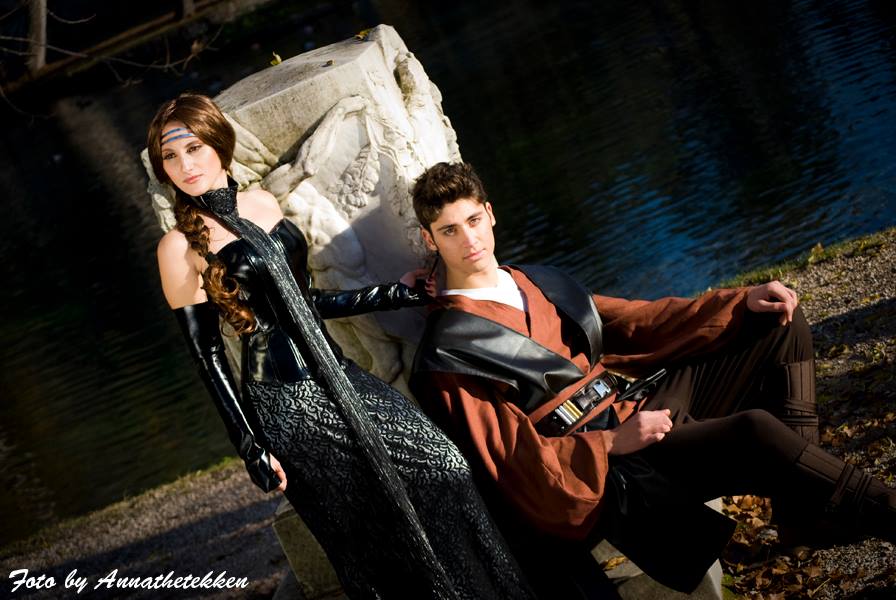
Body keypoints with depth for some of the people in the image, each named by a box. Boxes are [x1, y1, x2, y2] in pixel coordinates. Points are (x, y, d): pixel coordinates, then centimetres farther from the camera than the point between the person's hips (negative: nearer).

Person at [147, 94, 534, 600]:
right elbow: (206, 355, -8)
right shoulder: (181, 245, -9)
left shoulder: (263, 204, 8)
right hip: (287, 403, -6)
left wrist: (395, 295, 15)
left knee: (443, 467, 3)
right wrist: (252, 448, -10)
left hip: (337, 375, 6)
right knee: (377, 538, -1)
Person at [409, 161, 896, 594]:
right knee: (756, 432, -32)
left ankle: (799, 504, -5)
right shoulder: (447, 359, -8)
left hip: (646, 399, 9)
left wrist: (740, 303, 7)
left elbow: (632, 321, 17)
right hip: (604, 470, -9)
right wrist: (613, 443, -22)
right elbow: (512, 457, -13)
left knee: (780, 322, 4)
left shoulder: (538, 283, 16)